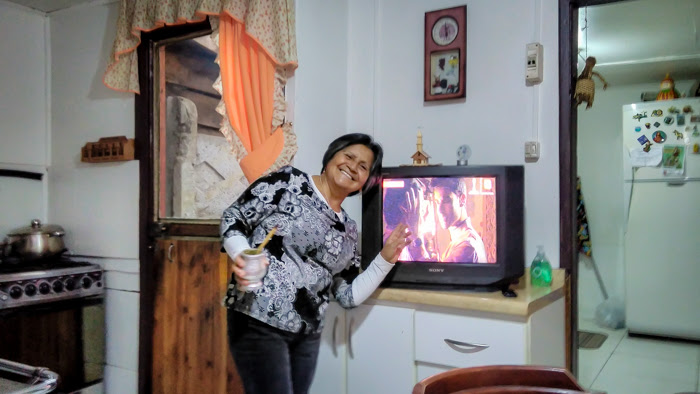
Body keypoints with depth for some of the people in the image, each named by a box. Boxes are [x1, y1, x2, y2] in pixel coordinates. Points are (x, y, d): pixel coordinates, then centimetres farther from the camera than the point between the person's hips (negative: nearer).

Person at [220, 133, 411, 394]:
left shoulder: (348, 230, 13)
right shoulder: (290, 181, -3)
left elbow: (349, 296, 12)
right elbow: (233, 217, -4)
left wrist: (386, 259, 5)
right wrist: (241, 257, -22)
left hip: (307, 335, 6)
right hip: (259, 321, -6)